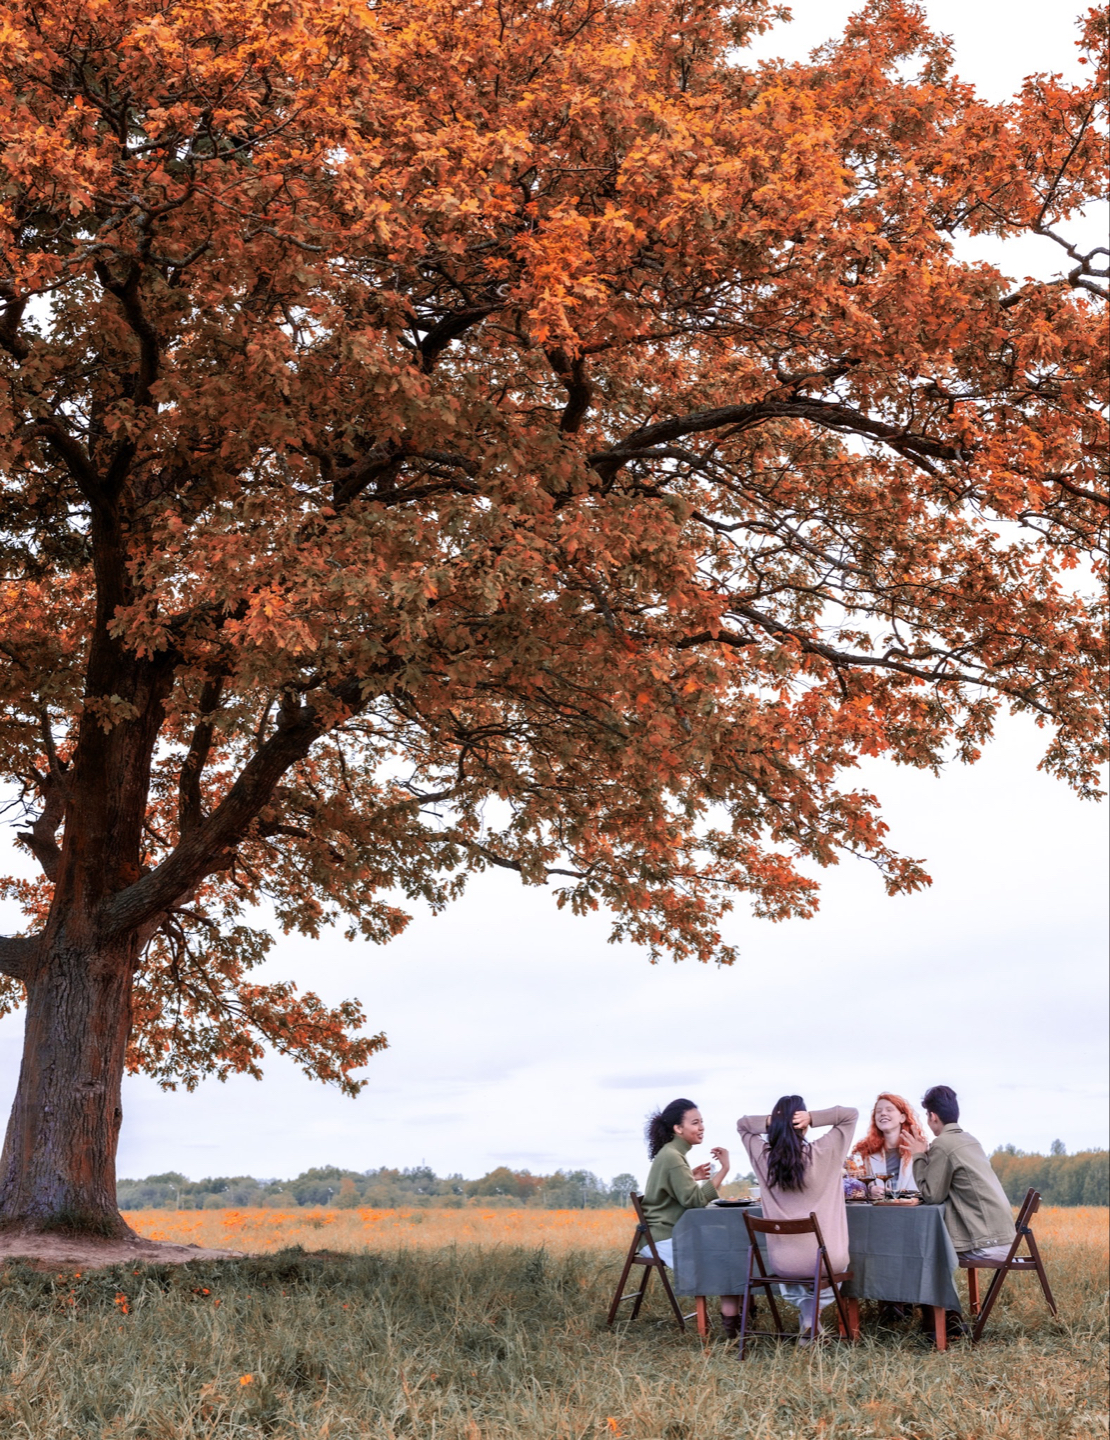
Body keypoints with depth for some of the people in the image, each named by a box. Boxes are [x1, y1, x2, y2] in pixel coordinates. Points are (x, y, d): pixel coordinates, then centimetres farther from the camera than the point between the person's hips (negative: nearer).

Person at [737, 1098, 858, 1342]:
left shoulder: (762, 1156, -6)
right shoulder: (822, 1153, -13)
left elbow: (742, 1124, 14)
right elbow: (851, 1114, 0)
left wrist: (768, 1121, -4)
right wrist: (813, 1118, -11)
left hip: (783, 1265, 2)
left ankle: (808, 1317, 25)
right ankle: (815, 1311, 16)